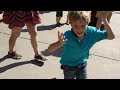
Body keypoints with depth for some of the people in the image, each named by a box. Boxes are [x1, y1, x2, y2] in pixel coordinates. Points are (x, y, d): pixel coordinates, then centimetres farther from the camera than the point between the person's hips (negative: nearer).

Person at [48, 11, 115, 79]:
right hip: (68, 65, -2)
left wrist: (104, 20, -31)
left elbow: (111, 36, -18)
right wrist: (59, 43, -65)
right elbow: (50, 49, -40)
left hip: (82, 64, 3)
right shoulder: (67, 36, -35)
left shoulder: (91, 32, -23)